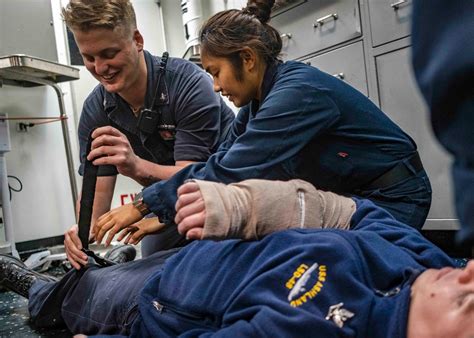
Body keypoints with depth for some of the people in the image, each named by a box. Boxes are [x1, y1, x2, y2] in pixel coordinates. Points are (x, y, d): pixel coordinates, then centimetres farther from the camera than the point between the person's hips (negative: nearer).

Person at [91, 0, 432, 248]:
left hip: (390, 199, -7)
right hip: (344, 195, 8)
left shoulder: (299, 91, -30)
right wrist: (163, 216, -7)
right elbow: (218, 165, 0)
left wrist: (142, 205, -25)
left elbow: (229, 172, -32)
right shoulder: (258, 103, -2)